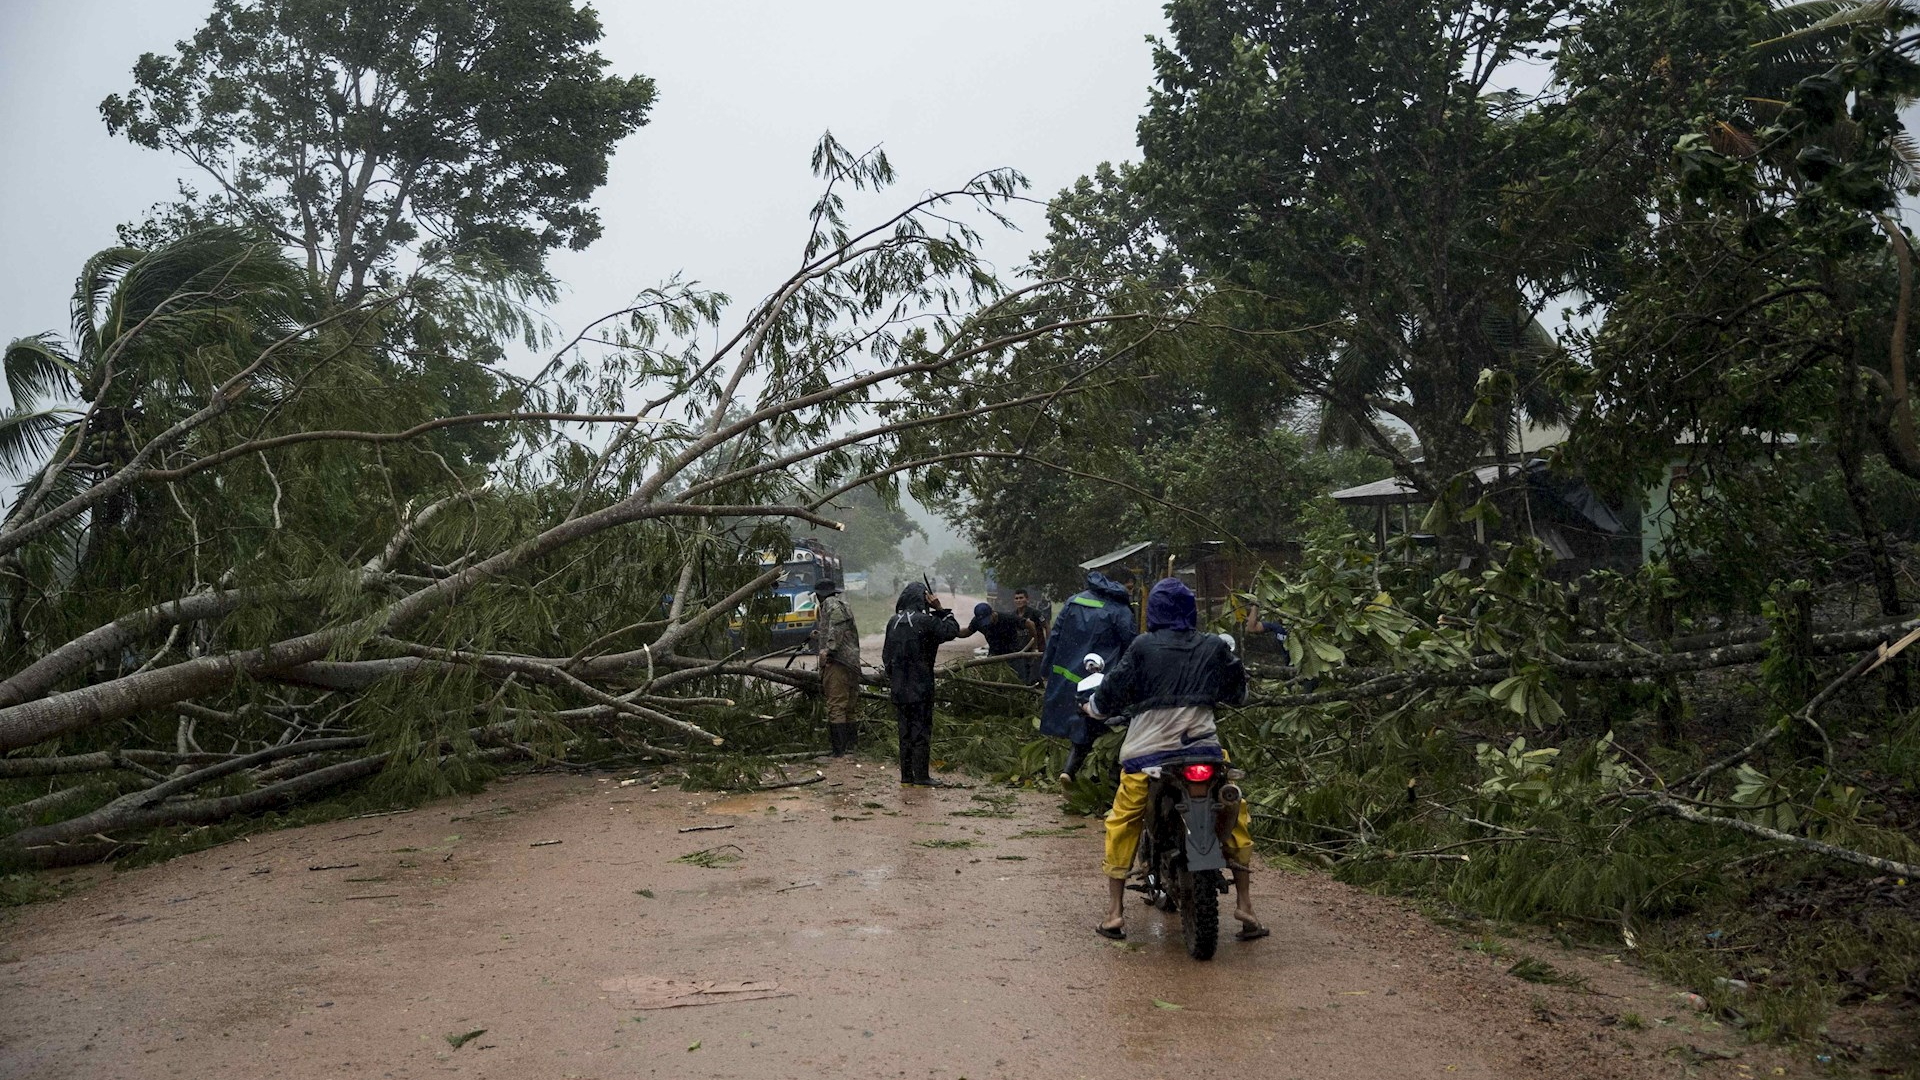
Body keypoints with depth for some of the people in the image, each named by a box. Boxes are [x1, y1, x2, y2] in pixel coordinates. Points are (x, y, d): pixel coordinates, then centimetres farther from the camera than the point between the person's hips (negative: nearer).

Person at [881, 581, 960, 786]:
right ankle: (921, 777, 2)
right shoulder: (925, 621, -13)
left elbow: (886, 654, 12)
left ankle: (906, 777, 14)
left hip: (899, 689, 6)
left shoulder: (893, 622, 6)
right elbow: (952, 630, -6)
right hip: (921, 688, -6)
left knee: (905, 731, 11)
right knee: (921, 731, 1)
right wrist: (940, 609, -1)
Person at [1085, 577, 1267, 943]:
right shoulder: (1215, 646, 6)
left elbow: (1112, 692, 0)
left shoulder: (1143, 647, -1)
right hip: (1203, 746, 2)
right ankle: (1244, 905, 16)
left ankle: (1114, 913, 9)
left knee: (1122, 824, 13)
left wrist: (1095, 706, 21)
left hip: (1148, 751, -1)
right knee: (1235, 817, 19)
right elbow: (1236, 693, 18)